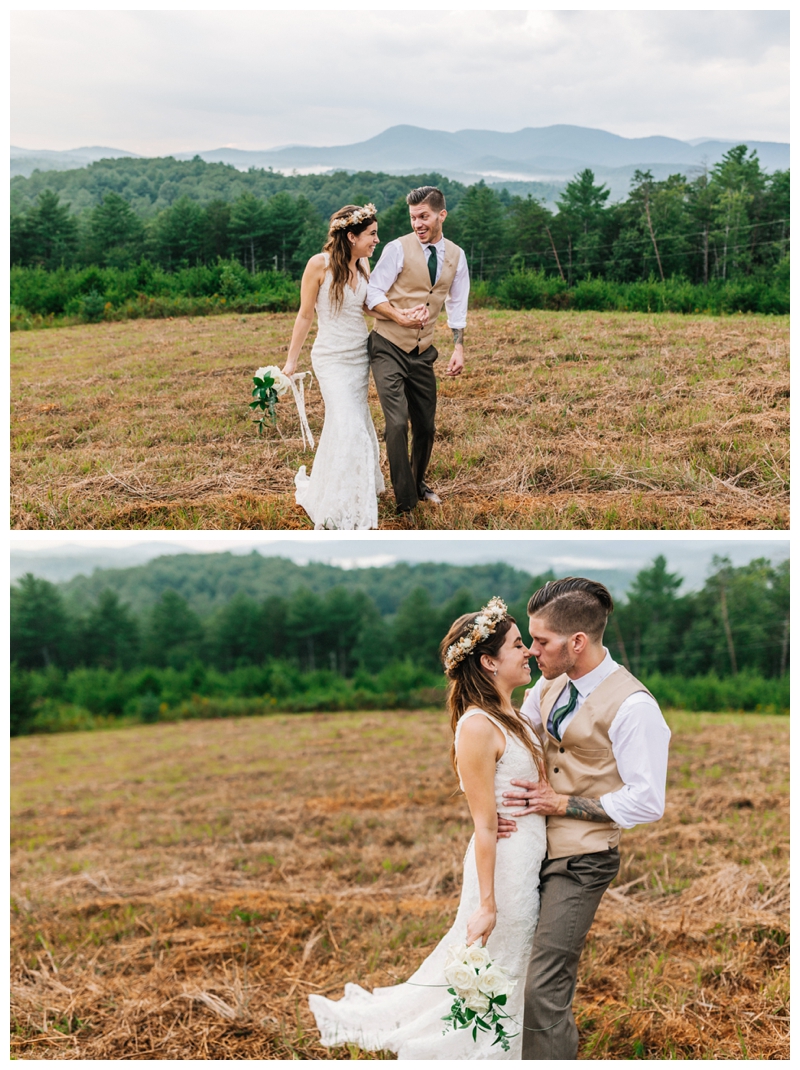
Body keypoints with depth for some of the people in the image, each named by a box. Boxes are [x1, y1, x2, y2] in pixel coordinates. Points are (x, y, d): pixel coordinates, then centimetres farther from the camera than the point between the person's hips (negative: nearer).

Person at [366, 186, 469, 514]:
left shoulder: (456, 256, 7)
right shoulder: (398, 248, -8)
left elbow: (457, 306, 14)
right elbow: (373, 293, -7)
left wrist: (458, 346, 5)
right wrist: (400, 316, -21)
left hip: (422, 352, 5)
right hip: (388, 348, -5)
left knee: (426, 425, 10)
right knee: (397, 423, -15)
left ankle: (418, 485, 34)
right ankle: (405, 503, -6)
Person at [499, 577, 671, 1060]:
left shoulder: (632, 706, -19)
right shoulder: (549, 685, 4)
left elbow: (647, 803, -18)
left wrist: (560, 803, -15)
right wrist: (496, 805, -5)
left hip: (580, 863, -7)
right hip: (532, 843, 7)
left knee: (543, 988, -9)